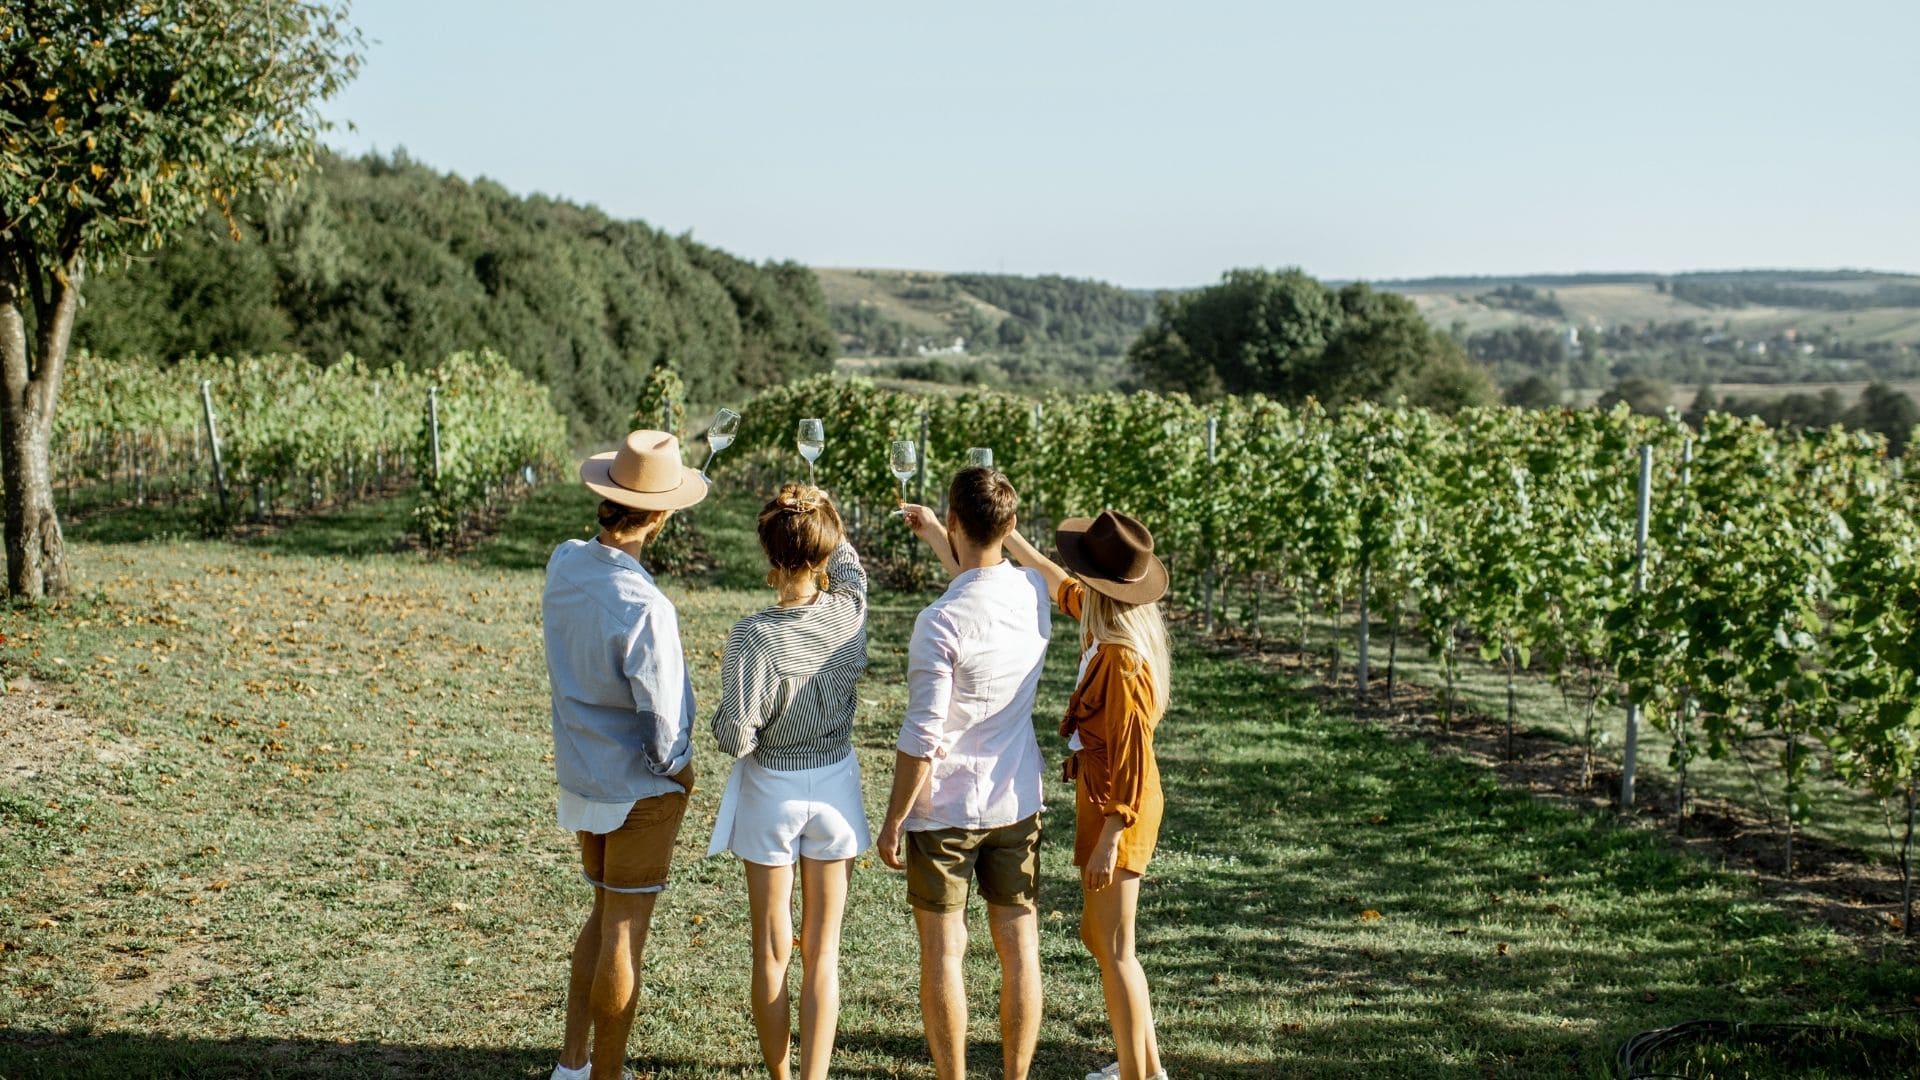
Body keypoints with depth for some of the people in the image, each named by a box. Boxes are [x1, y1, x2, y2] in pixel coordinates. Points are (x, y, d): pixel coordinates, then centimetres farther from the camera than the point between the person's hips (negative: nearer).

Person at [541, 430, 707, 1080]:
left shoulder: (563, 564, -6)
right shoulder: (644, 608, -28)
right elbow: (663, 719, -24)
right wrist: (672, 768, -3)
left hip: (582, 775, 8)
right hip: (641, 787, -8)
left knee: (605, 915, 23)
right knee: (624, 935, 6)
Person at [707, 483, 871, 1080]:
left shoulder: (754, 637, -23)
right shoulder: (851, 613, -12)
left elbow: (736, 739, -19)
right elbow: (849, 564, 13)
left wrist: (727, 713, 0)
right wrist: (816, 512, 16)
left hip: (770, 791, -2)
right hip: (834, 786, 3)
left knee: (771, 951, 13)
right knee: (822, 951, 10)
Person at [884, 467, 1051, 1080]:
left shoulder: (941, 622, -22)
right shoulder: (1035, 592, -4)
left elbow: (921, 739, -20)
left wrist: (893, 820, -8)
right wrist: (934, 538, 34)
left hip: (945, 808, -5)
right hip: (1017, 803, 6)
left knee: (943, 953, 7)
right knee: (1019, 947, 11)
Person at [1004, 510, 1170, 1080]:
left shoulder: (1123, 661, -25)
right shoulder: (1108, 629, 2)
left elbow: (1132, 756, -24)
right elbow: (1055, 582, 20)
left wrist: (1109, 837, -22)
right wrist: (1007, 536, 24)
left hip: (1117, 811, -10)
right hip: (1102, 802, 10)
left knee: (1114, 949, 0)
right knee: (1097, 937, 20)